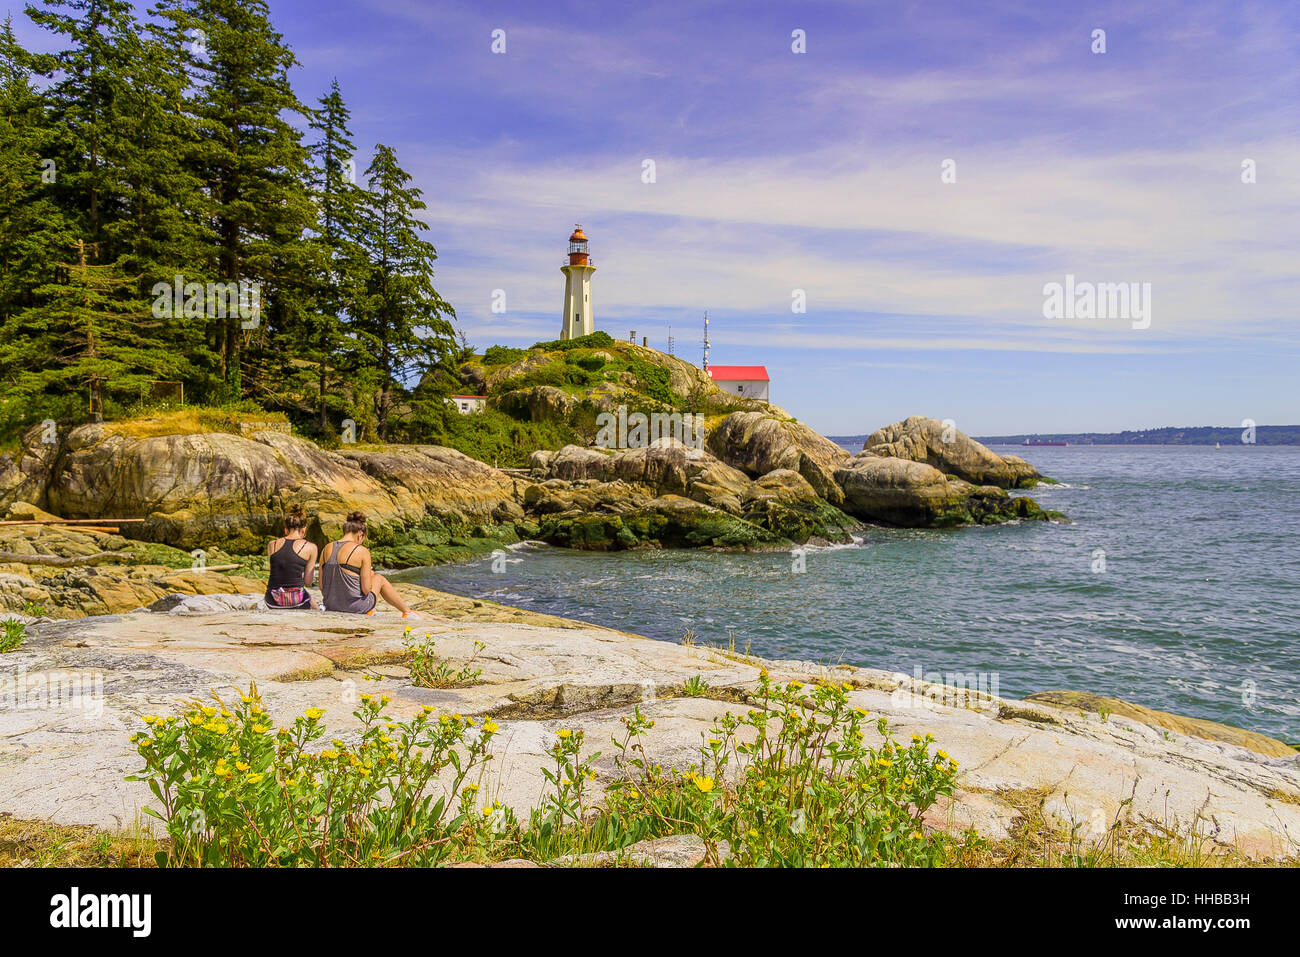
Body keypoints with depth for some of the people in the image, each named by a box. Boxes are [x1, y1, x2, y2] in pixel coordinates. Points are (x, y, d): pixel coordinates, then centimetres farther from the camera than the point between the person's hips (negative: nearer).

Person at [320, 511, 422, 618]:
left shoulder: (327, 548, 3)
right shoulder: (362, 551, -12)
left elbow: (321, 586, 4)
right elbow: (366, 589, -12)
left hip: (330, 607, 5)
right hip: (356, 607, -5)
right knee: (379, 578, 24)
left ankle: (368, 611, 46)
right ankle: (407, 611, 36)